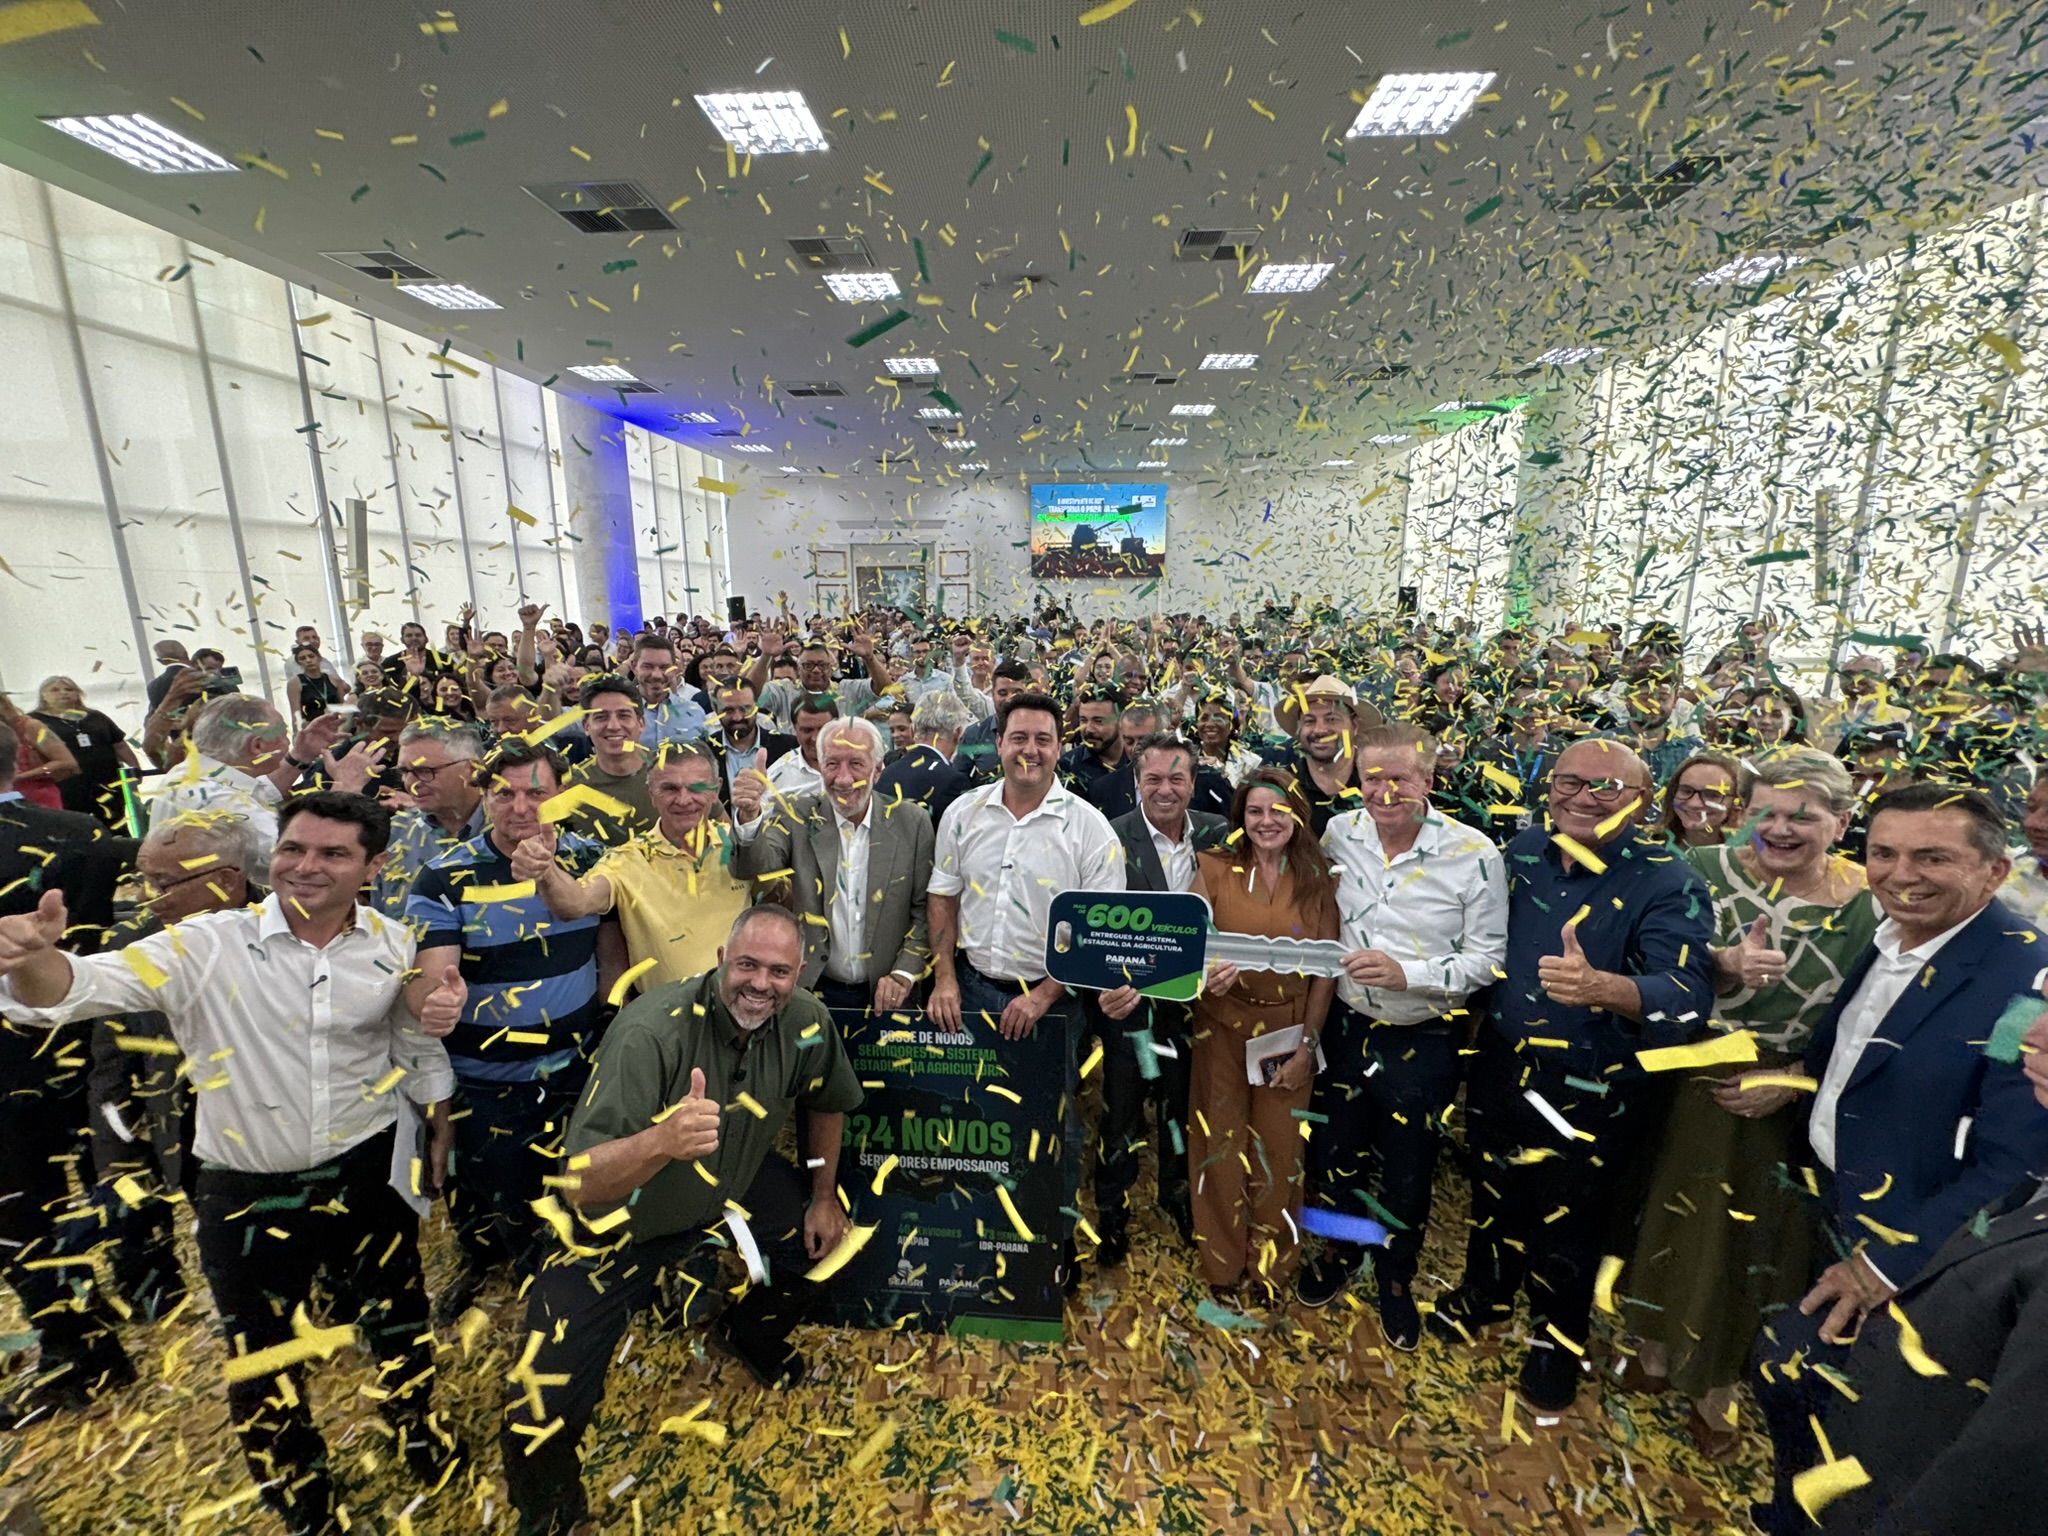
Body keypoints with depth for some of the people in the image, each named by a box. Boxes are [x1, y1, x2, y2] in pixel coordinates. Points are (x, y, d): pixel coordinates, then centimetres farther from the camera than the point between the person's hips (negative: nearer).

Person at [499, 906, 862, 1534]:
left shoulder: (806, 1023, -18)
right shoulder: (652, 1030, -33)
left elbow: (828, 1102, 4)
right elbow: (581, 1184, -36)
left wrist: (823, 1195, 5)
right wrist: (661, 1140, -54)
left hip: (731, 1190, 5)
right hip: (622, 1227, -4)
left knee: (827, 1232, 3)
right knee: (544, 1411, -10)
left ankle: (749, 1338, 32)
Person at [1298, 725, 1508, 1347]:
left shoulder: (1474, 854, -17)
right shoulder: (1338, 834, -7)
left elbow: (1487, 958, -13)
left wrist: (1407, 973, -26)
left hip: (1424, 1041, -2)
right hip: (1347, 1028, 3)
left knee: (1407, 1176, 17)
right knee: (1332, 1155, 19)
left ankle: (1395, 1278, 47)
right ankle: (1341, 1251, 50)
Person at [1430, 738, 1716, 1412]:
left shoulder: (1667, 884, -19)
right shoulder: (1524, 851, -5)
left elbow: (1688, 995, -32)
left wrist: (1603, 989, -51)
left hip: (1590, 1092, -4)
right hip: (1498, 1067, 4)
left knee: (1565, 1216, 17)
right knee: (1492, 1189, 24)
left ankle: (1557, 1333, 46)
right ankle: (1486, 1289, 52)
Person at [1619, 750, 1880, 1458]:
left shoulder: (1870, 909, -10)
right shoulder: (1706, 868, -8)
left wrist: (1791, 1081, -16)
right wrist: (1726, 963, -25)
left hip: (1781, 1109, -1)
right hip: (1683, 1087, 1)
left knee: (1748, 1244, 16)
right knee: (1668, 1218, 16)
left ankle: (1717, 1388, 41)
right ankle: (1655, 1349, 43)